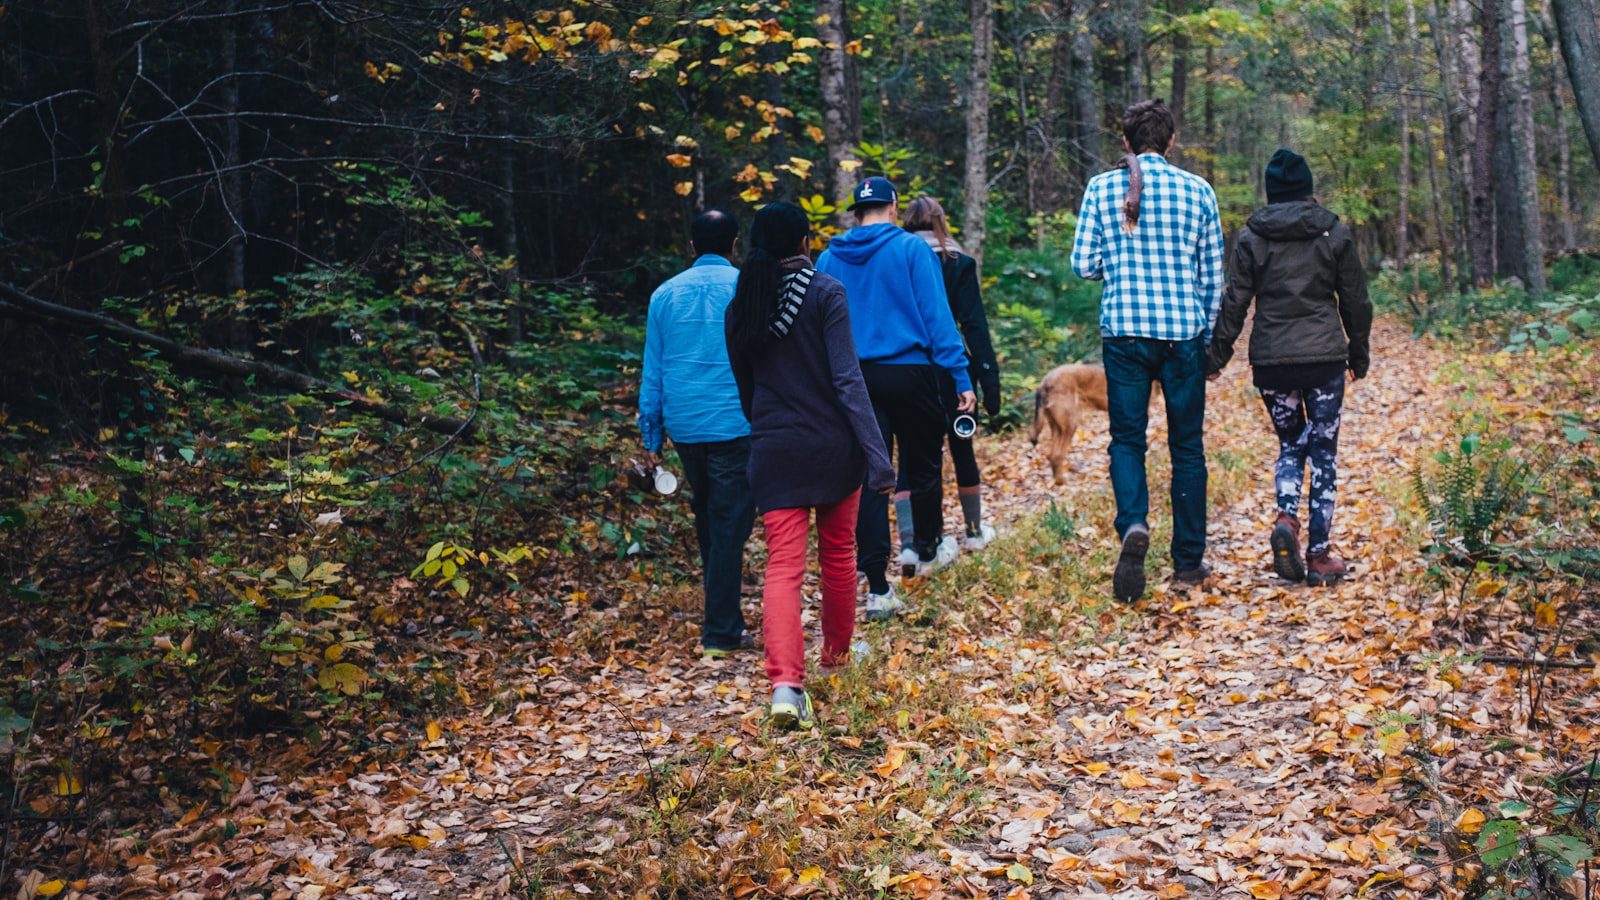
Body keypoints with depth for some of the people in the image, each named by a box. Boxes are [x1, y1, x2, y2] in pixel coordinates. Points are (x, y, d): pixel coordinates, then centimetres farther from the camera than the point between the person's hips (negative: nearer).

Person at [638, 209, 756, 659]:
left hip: (683, 424, 4)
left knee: (707, 510, 23)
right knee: (730, 522, -2)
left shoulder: (665, 294, 7)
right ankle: (721, 631, -2)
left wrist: (650, 437, 13)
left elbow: (652, 372, 9)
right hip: (734, 423, -4)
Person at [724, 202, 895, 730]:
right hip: (832, 447, -2)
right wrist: (877, 455, -17)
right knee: (838, 556, 19)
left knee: (783, 567, -3)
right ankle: (837, 650, 38)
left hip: (774, 451, 2)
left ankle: (785, 683, -19)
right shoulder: (825, 293, -8)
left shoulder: (742, 305, 5)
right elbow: (848, 379, -15)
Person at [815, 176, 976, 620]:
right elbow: (936, 316, -8)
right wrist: (961, 378, -7)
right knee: (922, 464, 18)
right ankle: (925, 549, 38)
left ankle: (878, 588, -1)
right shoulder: (911, 249, -4)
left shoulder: (828, 259, 7)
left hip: (853, 379, 3)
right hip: (908, 371, -3)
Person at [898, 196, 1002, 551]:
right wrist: (989, 378, -7)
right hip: (948, 370, 0)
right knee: (962, 449, 16)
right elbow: (975, 325, -7)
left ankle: (909, 544, -10)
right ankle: (974, 531, 32)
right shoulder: (959, 263, -2)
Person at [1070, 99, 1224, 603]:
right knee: (1187, 445, 9)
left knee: (1127, 439, 9)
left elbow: (1083, 264, -2)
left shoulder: (1101, 188, 0)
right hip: (1184, 333, 1)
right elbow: (1213, 276, 6)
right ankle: (1188, 563, 14)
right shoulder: (1197, 191, 2)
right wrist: (1209, 336, 18)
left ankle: (1133, 525, -19)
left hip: (1124, 332, 0)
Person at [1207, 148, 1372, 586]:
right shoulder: (1335, 233, 3)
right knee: (1323, 451, 6)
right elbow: (1355, 301, 7)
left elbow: (1234, 302, 0)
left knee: (1290, 444, 16)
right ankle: (1320, 556, 6)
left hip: (1271, 360, 1)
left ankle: (1286, 518, -11)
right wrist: (1359, 354, 18)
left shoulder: (1251, 237, 1)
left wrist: (1218, 353, 8)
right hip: (1324, 357, -1)